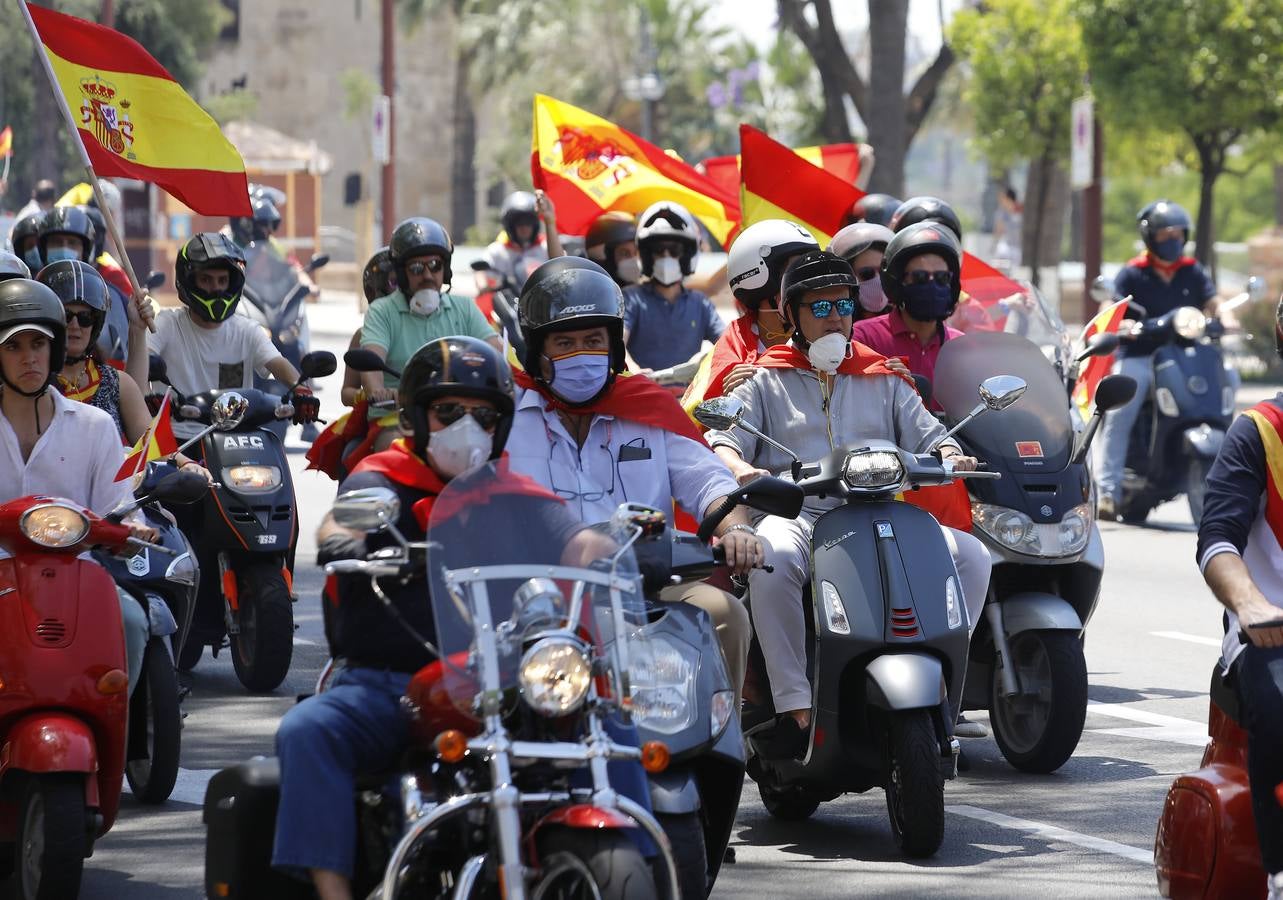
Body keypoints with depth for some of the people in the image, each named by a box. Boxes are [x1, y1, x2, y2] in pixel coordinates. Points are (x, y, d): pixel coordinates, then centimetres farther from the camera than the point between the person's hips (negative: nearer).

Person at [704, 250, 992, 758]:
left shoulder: (884, 379, 25)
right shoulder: (765, 382, 17)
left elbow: (926, 434, 15)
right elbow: (723, 438, 3)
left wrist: (950, 455, -9)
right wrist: (741, 469, -21)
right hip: (797, 516, -3)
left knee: (970, 555, -22)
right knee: (772, 556, -39)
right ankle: (794, 705, -37)